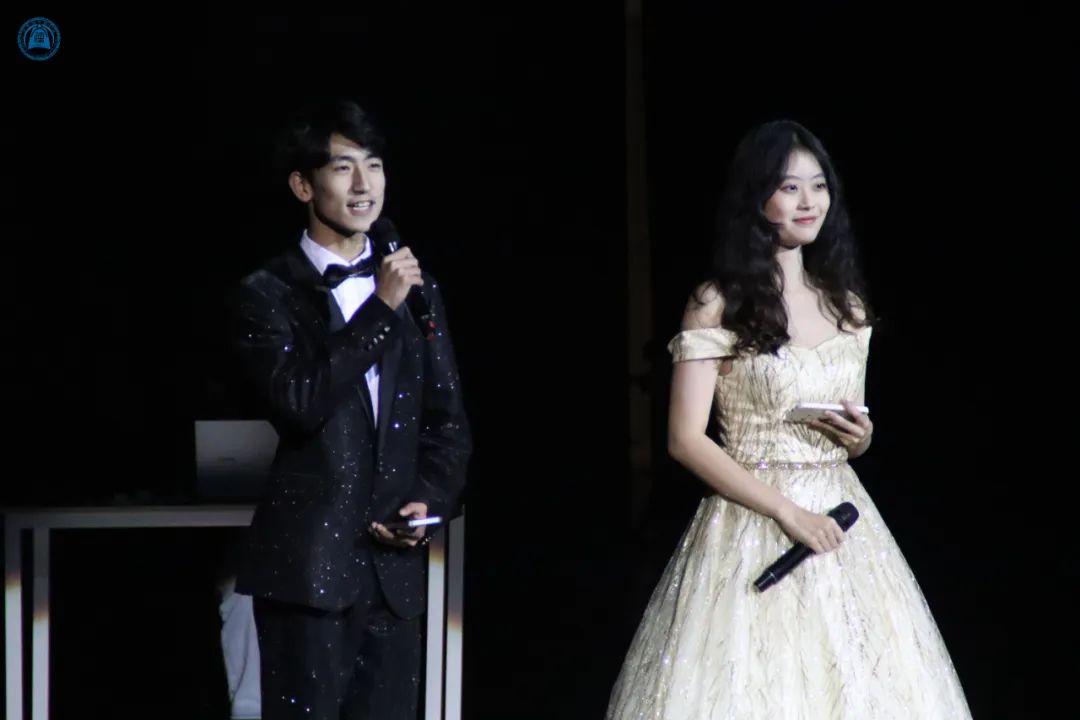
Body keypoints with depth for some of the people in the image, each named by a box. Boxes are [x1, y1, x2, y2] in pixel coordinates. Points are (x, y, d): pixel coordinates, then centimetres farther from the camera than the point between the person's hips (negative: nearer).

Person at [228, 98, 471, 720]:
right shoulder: (267, 295, 0)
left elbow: (450, 421, 16)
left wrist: (430, 500, -2)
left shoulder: (418, 290, 14)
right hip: (306, 566, -4)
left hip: (394, 567, 4)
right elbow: (299, 403, -16)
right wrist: (380, 308, -16)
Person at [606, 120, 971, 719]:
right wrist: (787, 511, -16)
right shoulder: (718, 304, -6)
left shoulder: (846, 303, 12)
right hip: (752, 527, -5)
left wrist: (861, 438, -1)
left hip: (839, 520, 5)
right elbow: (685, 440, -10)